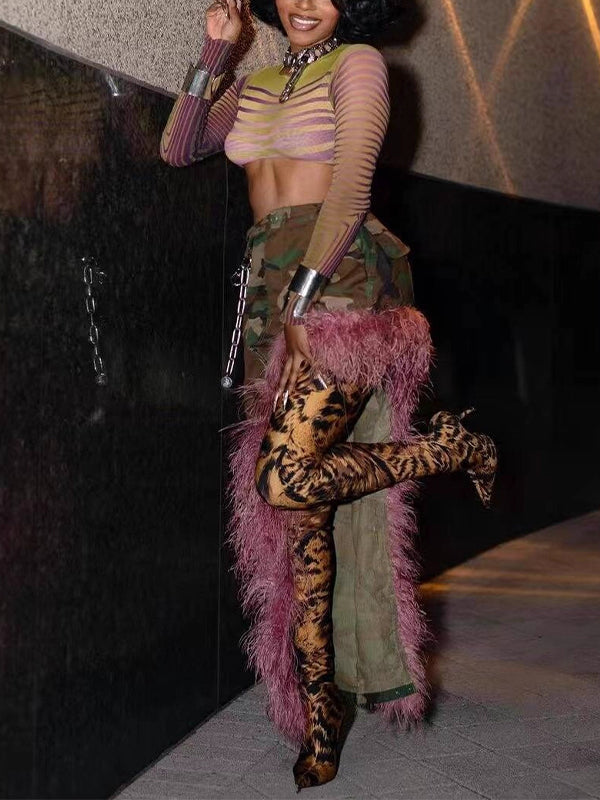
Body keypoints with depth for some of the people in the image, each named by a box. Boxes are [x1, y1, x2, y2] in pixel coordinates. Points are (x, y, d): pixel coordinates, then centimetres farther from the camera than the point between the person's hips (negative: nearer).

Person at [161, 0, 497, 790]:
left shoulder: (358, 64, 3)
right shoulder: (255, 87, 22)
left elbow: (350, 185, -8)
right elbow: (178, 147, 16)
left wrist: (304, 293, -15)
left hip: (340, 281, -6)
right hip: (267, 290, 6)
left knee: (287, 481, -23)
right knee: (296, 511, 1)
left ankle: (451, 448, 0)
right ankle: (316, 709, 6)